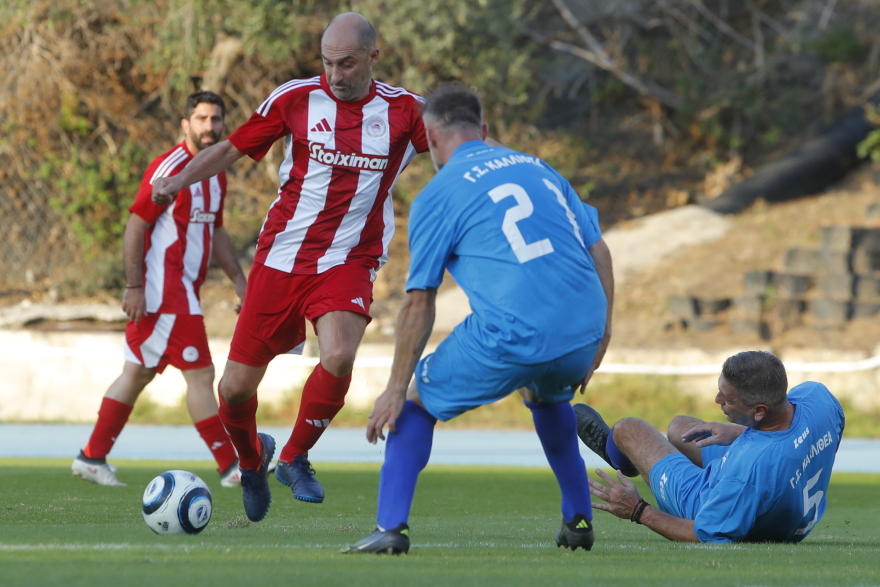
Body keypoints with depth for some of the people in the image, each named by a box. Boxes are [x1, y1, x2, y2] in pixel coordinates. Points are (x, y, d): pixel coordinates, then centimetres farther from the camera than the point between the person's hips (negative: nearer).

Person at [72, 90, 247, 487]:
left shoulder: (216, 174, 13)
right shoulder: (170, 168, -14)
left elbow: (216, 231, 24)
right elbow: (135, 226, -14)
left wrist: (238, 279, 17)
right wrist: (133, 286, -19)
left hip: (184, 288, 9)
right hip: (163, 288, -9)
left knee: (138, 373, 12)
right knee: (200, 373, -8)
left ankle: (92, 457, 18)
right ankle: (230, 467, -6)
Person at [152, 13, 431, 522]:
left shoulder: (404, 111, -1)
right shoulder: (295, 98, -1)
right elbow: (233, 149, 6)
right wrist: (178, 181, -8)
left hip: (348, 263, -1)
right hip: (281, 257, 1)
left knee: (339, 355, -30)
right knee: (236, 388, -1)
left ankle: (296, 457, -4)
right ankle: (252, 458, 34)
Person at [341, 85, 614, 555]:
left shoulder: (436, 196, 7)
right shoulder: (538, 168, 22)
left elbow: (419, 304, 5)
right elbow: (599, 251, 17)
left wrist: (396, 389, 10)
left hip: (511, 338, -5)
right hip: (582, 331, 5)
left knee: (416, 401, 16)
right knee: (546, 395, 38)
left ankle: (391, 526, 3)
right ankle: (578, 521, 35)